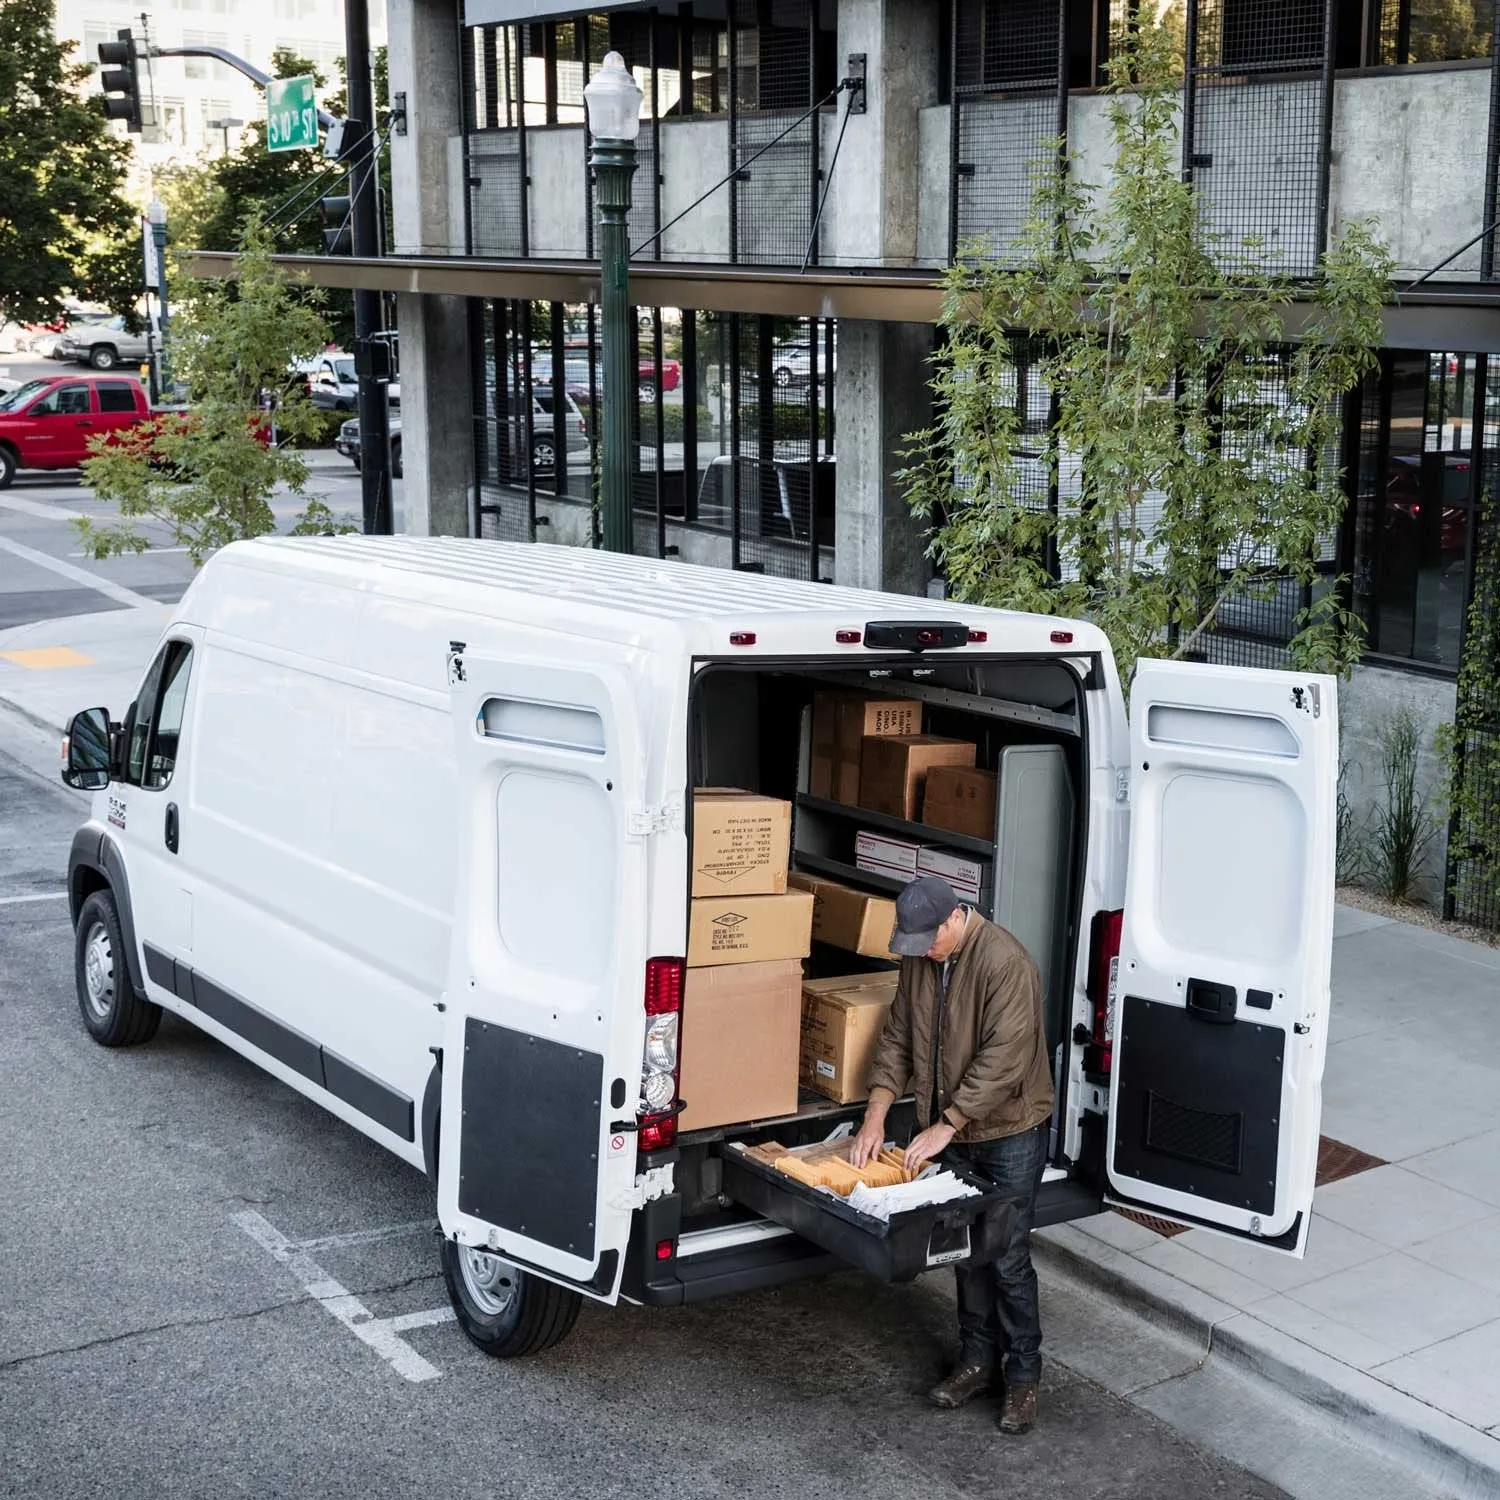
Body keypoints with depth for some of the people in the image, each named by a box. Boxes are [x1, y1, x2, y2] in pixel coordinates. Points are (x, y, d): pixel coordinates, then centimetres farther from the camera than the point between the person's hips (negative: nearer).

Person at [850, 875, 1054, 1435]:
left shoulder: (1006, 962, -25)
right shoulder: (918, 958, -1)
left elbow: (1003, 1060, -27)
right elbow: (897, 1038, 4)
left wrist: (945, 1125, -24)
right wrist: (876, 1114, -6)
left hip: (1009, 1131, -7)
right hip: (948, 1131, 7)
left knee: (1008, 1259, -2)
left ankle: (1023, 1375, 13)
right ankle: (977, 1360, 28)